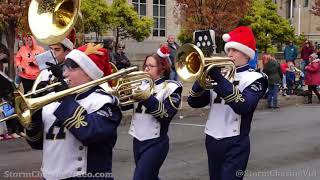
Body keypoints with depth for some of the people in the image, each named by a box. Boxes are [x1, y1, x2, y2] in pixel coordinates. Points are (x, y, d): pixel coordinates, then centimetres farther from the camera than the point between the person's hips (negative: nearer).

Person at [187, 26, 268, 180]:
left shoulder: (255, 78, -5)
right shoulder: (221, 73, 10)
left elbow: (243, 106, -24)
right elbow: (194, 102, 4)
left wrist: (219, 79, -25)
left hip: (235, 144, -6)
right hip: (212, 140, 6)